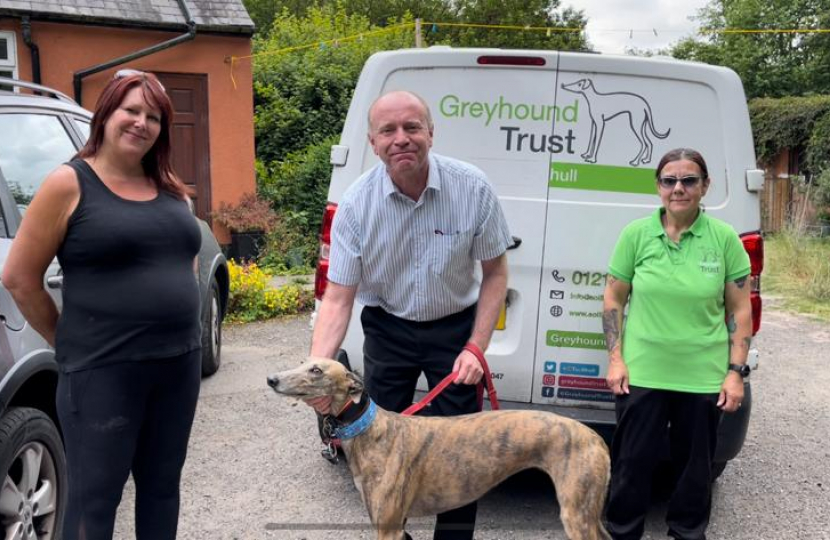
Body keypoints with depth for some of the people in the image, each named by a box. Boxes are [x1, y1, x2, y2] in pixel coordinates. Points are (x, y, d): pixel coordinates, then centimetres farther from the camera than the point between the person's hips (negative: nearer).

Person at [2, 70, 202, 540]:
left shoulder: (172, 189, 9)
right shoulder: (69, 184, -8)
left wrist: (180, 324, 14)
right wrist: (67, 341, -2)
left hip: (179, 363, 6)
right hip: (102, 370, -5)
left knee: (163, 485, 18)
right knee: (94, 498, 6)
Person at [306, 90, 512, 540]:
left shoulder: (473, 188, -18)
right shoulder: (356, 204, -18)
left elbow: (495, 273, -6)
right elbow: (337, 298, -14)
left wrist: (476, 348, -14)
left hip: (454, 326, -1)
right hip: (387, 329, 1)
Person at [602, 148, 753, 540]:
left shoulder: (725, 238, -3)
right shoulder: (635, 234, -3)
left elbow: (740, 310, 1)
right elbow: (614, 298, 3)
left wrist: (736, 371, -3)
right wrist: (615, 358, -3)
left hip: (704, 377, 1)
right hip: (642, 373, 0)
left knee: (695, 466, 15)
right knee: (632, 462, 9)